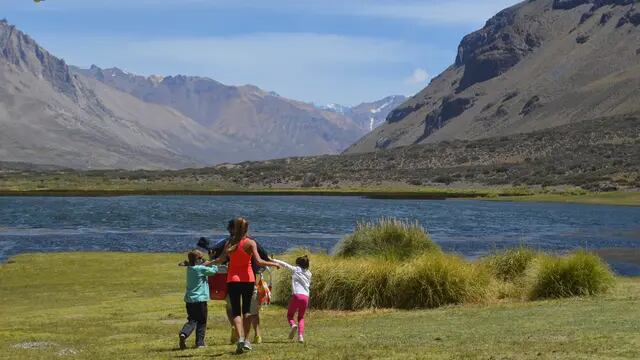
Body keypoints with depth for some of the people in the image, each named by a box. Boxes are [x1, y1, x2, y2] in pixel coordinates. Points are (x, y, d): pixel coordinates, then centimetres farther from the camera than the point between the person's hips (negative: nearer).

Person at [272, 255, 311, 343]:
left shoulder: (295, 269, 10)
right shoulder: (308, 274, 19)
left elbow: (285, 264, 12)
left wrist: (273, 260, 19)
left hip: (296, 295, -3)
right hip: (306, 297, 3)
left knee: (289, 315, 14)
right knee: (301, 317, 16)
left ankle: (293, 325, -18)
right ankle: (300, 335, -5)